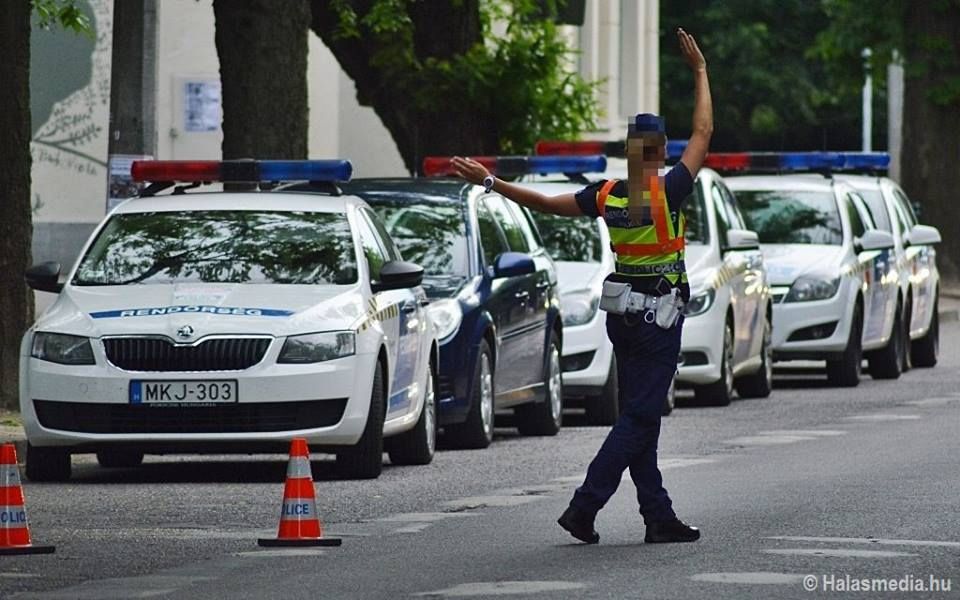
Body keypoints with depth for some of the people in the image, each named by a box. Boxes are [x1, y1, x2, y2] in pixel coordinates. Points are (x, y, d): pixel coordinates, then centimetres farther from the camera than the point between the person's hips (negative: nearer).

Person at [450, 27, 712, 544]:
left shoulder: (607, 195, -2)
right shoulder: (667, 191, -15)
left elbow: (546, 203, 3)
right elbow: (703, 134, -8)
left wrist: (490, 183, 14)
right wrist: (700, 72, 1)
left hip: (622, 311, 6)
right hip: (660, 313, -6)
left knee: (640, 416, 11)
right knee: (639, 418, -5)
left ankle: (658, 516, 11)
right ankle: (584, 507, -14)